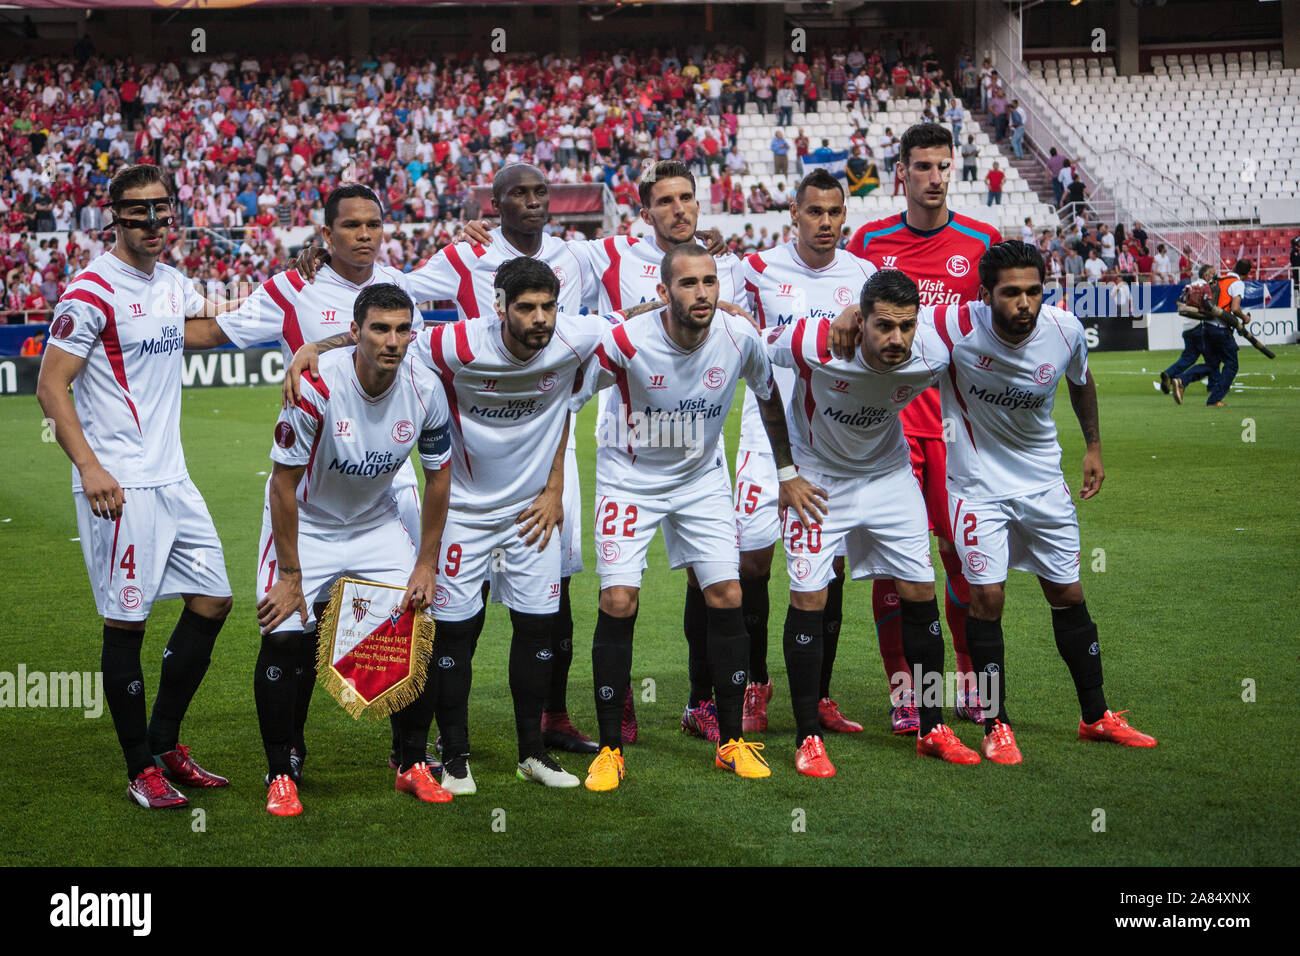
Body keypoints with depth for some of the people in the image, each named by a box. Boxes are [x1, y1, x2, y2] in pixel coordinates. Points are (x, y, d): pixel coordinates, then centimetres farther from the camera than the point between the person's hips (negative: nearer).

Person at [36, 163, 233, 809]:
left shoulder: (173, 284, 11)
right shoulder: (93, 289, -11)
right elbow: (51, 385, -13)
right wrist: (88, 466, -22)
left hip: (172, 478, 8)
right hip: (118, 487, -8)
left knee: (212, 600, 11)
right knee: (126, 623, -2)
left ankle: (165, 746, 24)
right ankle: (141, 771, 9)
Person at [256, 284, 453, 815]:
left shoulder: (425, 390, -16)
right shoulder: (315, 386, -28)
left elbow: (438, 477, -1)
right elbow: (283, 484, -20)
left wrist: (426, 566, -2)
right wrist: (290, 576, -18)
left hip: (379, 524, 4)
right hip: (307, 527, -3)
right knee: (283, 639, -17)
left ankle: (413, 765, 12)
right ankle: (282, 775, 0)